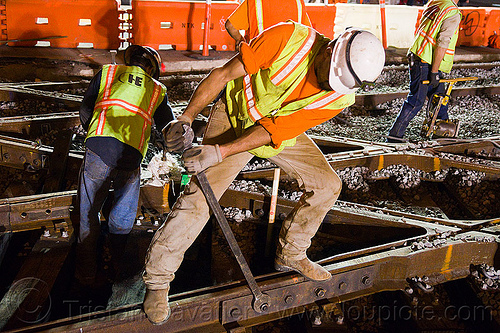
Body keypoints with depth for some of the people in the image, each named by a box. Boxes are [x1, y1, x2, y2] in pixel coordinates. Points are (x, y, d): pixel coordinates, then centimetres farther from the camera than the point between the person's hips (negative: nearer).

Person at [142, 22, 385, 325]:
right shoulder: (289, 37, -32)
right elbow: (225, 73, -25)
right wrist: (186, 119, -30)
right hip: (236, 114, -4)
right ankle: (157, 280, -4)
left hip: (281, 132, 4)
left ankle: (291, 254, 23)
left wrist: (220, 152, -38)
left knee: (327, 186, 0)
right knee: (200, 194, -16)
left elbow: (275, 130, -29)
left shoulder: (341, 96, -23)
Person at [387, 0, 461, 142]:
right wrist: (434, 72, -19)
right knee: (416, 101, -4)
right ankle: (395, 134, -2)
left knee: (440, 97, 20)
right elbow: (442, 44, -21)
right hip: (426, 63, -9)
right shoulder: (453, 14, -16)